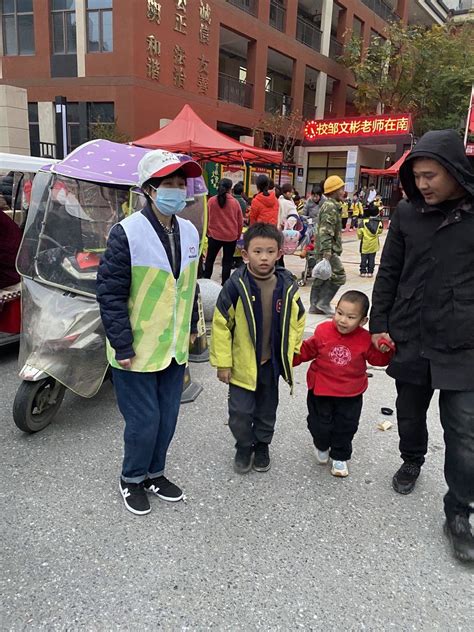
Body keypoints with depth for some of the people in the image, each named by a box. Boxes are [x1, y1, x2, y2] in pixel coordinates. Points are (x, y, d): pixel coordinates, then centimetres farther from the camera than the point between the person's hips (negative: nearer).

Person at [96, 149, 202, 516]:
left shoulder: (189, 231, 4)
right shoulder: (127, 233, -18)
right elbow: (110, 293, -17)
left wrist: (191, 327, 16)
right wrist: (122, 347, -16)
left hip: (175, 348, 6)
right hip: (138, 352, -6)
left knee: (167, 418, 16)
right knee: (144, 421, 5)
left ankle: (155, 473, 40)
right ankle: (132, 479, 32)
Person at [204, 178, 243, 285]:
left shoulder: (211, 201, -5)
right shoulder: (235, 202, -4)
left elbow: (207, 219, 3)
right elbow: (240, 221, 2)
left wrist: (208, 232, 17)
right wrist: (238, 235, 16)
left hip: (214, 235, 0)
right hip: (231, 236, 0)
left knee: (210, 259, 15)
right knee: (227, 261, 8)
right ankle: (224, 284, 9)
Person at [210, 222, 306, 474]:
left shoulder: (287, 287, -7)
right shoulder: (236, 286, -17)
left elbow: (297, 320, 9)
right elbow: (220, 324, -12)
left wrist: (291, 351, 7)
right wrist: (223, 362, -9)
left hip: (271, 363, 3)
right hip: (242, 364, -3)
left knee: (267, 411, 18)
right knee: (240, 412, 3)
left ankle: (261, 447, 42)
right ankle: (244, 447, 32)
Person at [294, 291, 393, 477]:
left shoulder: (365, 339, -12)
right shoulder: (323, 331, -13)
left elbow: (377, 359, 0)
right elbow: (307, 350, 1)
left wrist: (385, 351, -19)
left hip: (350, 394, 0)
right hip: (321, 391, 0)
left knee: (346, 427, 12)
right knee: (320, 425, 8)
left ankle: (340, 457, 37)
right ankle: (322, 447, 42)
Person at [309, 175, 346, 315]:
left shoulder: (330, 205, 18)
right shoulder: (331, 207, -15)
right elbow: (325, 232, -23)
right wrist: (327, 252, -28)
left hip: (321, 250, 10)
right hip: (328, 250, -10)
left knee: (321, 277, 13)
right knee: (339, 276, -5)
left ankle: (315, 306, 18)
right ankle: (323, 303, 0)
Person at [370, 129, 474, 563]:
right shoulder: (408, 213, 1)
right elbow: (388, 274, 7)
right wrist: (379, 325, 4)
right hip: (410, 340, 2)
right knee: (411, 414, 19)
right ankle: (412, 461, 47)